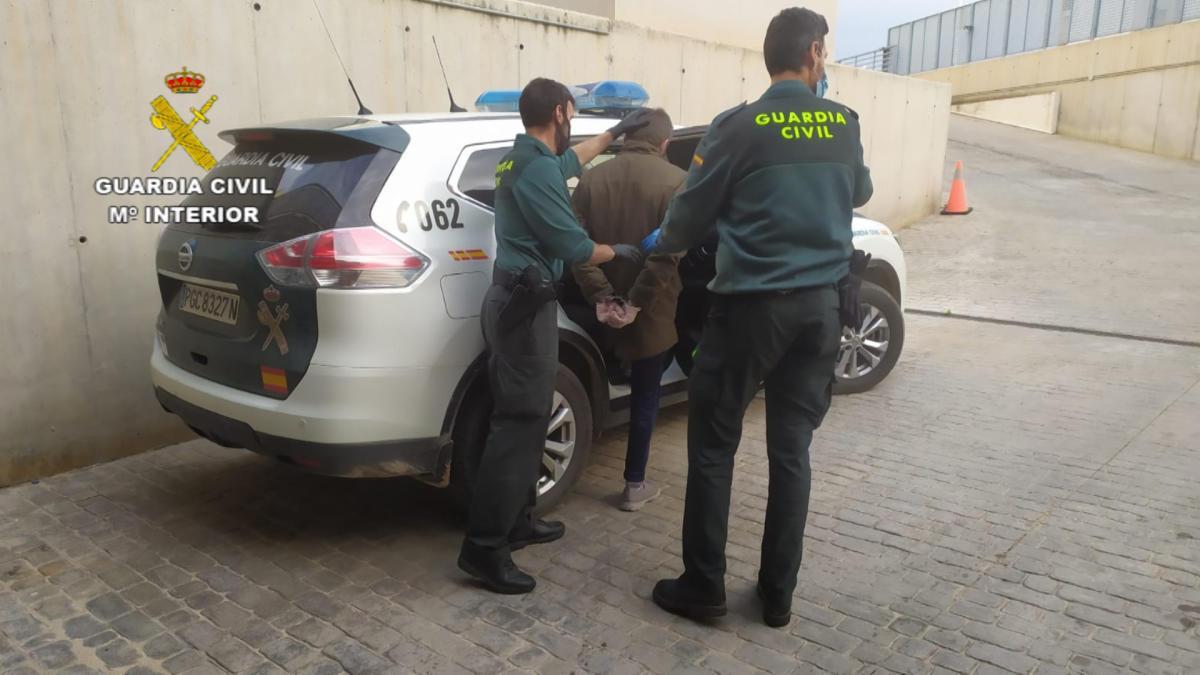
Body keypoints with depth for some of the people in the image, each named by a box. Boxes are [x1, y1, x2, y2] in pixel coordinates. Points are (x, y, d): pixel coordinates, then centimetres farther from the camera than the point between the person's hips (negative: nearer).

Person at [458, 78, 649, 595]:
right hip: (525, 305, -11)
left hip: (518, 299, 11)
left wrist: (614, 133, 44)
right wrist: (619, 252, 2)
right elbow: (572, 247, -16)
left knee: (526, 416, 15)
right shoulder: (536, 170, -16)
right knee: (518, 422, -9)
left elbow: (570, 161, 38)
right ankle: (484, 547, -4)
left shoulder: (525, 159, 16)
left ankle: (516, 520, 25)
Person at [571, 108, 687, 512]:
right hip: (652, 310, -3)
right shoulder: (675, 181, -8)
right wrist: (637, 302, -17)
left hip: (607, 306, 3)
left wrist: (601, 296, -10)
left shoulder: (591, 179, 3)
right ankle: (635, 486, 16)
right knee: (645, 395, 9)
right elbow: (669, 253, -19)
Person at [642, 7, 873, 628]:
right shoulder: (845, 124, 5)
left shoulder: (739, 127, -9)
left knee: (713, 447, 7)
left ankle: (703, 588, 15)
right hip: (821, 304, 5)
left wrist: (660, 243, 18)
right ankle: (778, 594, 20)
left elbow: (691, 214, -2)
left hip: (751, 304, -4)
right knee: (791, 449, 11)